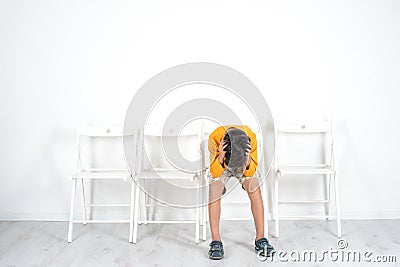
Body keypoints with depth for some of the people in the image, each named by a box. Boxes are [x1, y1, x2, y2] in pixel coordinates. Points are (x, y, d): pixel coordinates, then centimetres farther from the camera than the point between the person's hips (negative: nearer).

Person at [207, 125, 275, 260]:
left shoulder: (251, 137, -33)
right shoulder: (215, 137, -36)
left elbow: (250, 172, -23)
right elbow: (215, 173, -28)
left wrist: (247, 156, -41)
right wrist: (221, 156, -45)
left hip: (244, 166, 1)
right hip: (221, 167, -1)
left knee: (254, 188, -24)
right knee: (214, 190, -27)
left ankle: (260, 239, -12)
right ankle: (216, 241, -18)